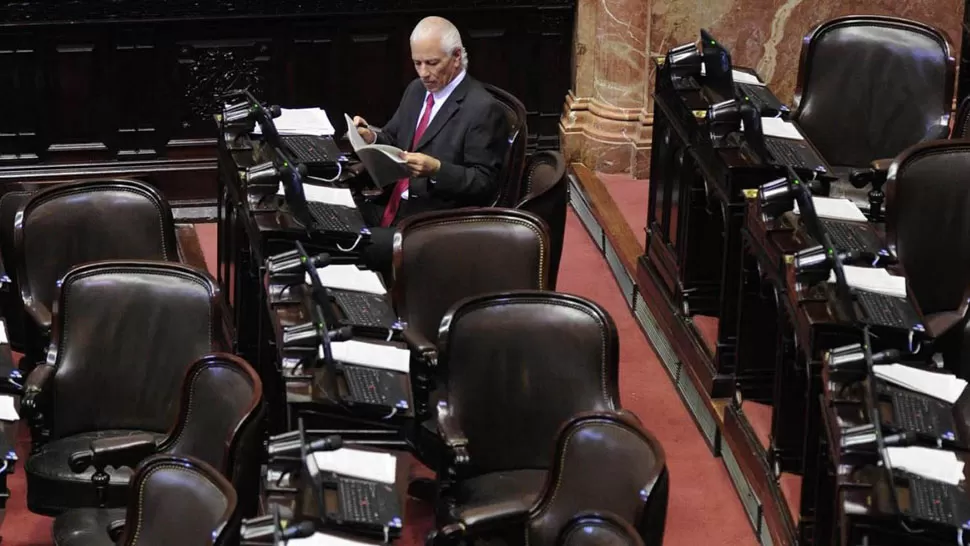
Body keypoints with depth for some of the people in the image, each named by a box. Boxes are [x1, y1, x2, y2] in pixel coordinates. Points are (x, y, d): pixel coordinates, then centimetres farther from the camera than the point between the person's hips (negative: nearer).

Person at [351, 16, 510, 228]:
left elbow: (485, 183, -13)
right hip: (389, 208, 7)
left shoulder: (483, 109, -11)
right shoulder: (416, 90, 13)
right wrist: (372, 138, -3)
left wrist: (436, 169, -27)